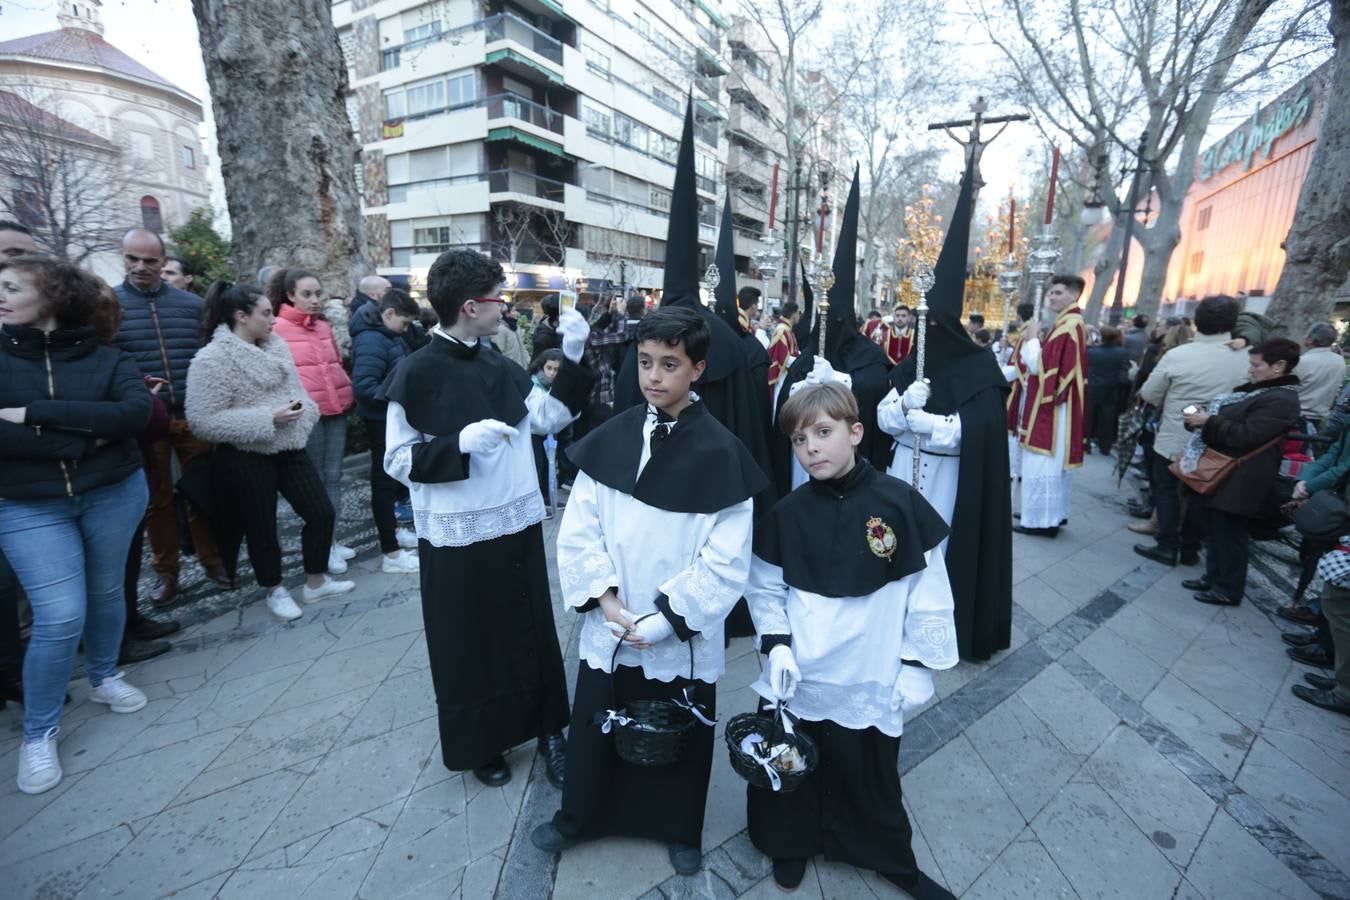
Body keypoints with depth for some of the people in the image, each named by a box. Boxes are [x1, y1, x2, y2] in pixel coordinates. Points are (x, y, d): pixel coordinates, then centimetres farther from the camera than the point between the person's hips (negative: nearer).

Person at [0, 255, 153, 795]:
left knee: (105, 593, 15)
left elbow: (137, 414, -20)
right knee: (60, 616, -5)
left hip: (114, 494, 1)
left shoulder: (106, 359, -3)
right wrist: (82, 437, -19)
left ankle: (104, 677, 41)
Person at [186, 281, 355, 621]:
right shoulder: (212, 360, -15)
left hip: (289, 448, 6)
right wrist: (268, 418, -22)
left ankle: (316, 582, 26)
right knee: (261, 528, 9)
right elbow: (203, 421, -19)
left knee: (321, 512, 7)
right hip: (246, 458, -6)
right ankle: (274, 590, 31)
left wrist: (301, 407, -6)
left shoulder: (276, 345, 5)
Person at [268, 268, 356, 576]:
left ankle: (331, 539, 21)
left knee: (333, 476, 10)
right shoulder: (277, 329, -5)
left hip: (336, 409, 6)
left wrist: (346, 392, 14)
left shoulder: (324, 327, 14)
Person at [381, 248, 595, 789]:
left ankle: (547, 728, 33)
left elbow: (548, 417, 8)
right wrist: (460, 443, -25)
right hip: (460, 536, -5)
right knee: (471, 641, 11)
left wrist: (572, 358, 1)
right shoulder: (417, 374, -12)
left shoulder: (498, 366, 4)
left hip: (519, 523, 5)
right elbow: (398, 461, -10)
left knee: (531, 631, 15)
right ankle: (480, 744, 34)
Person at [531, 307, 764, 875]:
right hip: (607, 631, 3)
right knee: (592, 731, 21)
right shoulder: (611, 439, -5)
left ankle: (681, 832, 47)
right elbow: (578, 528, -2)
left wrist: (663, 619, -16)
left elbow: (726, 562, -14)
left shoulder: (721, 453, -14)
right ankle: (577, 817, 49)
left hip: (682, 640, -2)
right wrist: (605, 597, -13)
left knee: (680, 742, 19)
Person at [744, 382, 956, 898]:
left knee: (872, 776, 20)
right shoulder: (787, 513, -8)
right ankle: (791, 844, 48)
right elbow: (765, 588, 2)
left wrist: (917, 666, -4)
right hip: (799, 679, 2)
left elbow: (928, 591, -6)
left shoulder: (899, 503, -13)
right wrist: (776, 644, -9)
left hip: (871, 680, -1)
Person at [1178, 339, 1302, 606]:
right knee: (1215, 530, 18)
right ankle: (1213, 577, 31)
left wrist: (1208, 421, -20)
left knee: (1230, 535, 2)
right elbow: (1227, 420, 20)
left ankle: (1228, 590, 15)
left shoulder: (1280, 400, -18)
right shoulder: (1260, 390, 14)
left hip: (1239, 481, -10)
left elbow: (1244, 436, -25)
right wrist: (1203, 416, 3)